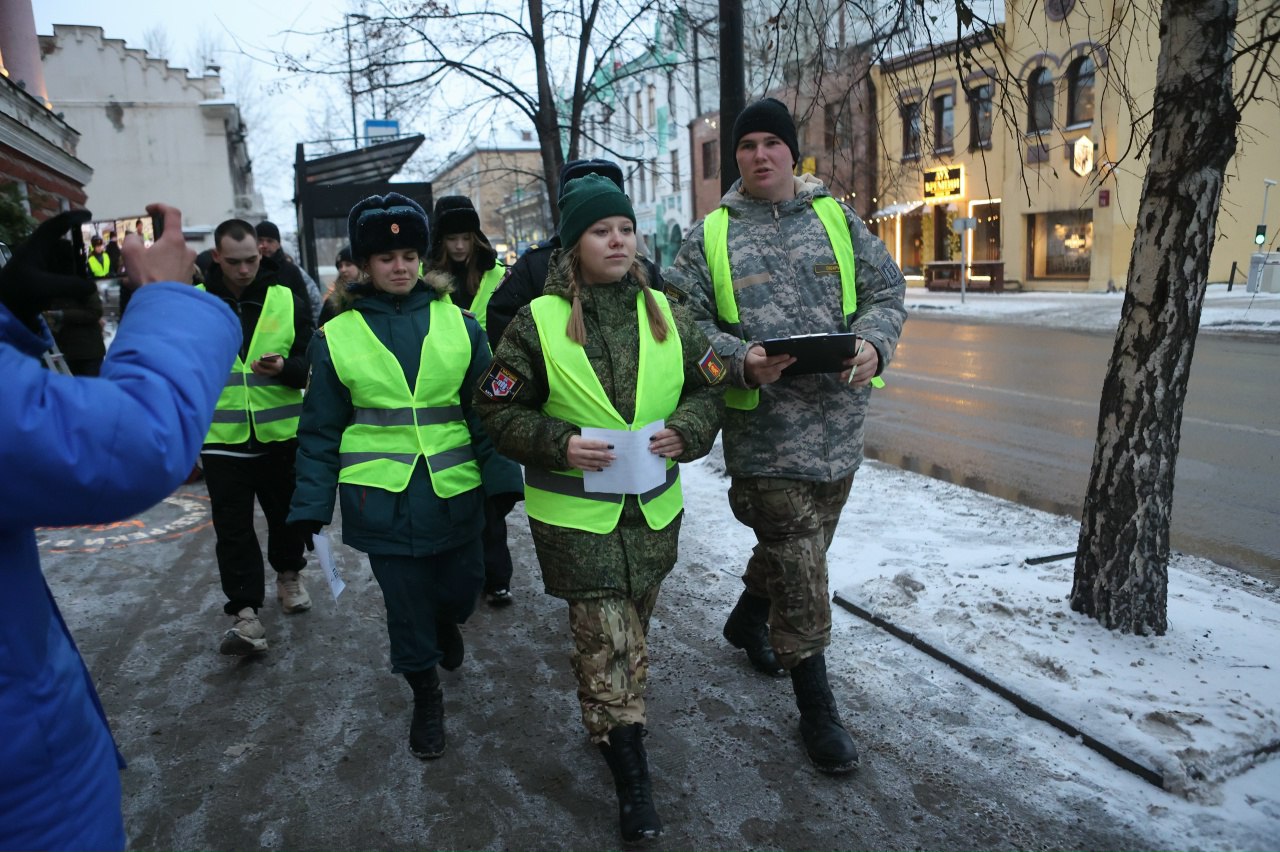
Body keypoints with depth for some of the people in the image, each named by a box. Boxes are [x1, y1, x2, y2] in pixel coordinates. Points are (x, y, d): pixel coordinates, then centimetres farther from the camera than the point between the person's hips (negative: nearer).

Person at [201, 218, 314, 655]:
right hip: (222, 437, -1)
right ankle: (246, 615, 3)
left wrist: (285, 368, -22)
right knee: (232, 528, -1)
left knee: (286, 514, 17)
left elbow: (311, 362, 0)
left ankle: (288, 576, 40)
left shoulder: (287, 301, -1)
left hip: (281, 434, 1)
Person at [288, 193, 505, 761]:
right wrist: (310, 506, -1)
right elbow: (321, 429, 2)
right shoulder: (337, 336, -1)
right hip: (382, 495, -1)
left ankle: (446, 620, 51)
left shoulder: (457, 323, 0)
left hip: (454, 491, 1)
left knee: (462, 586, 13)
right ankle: (426, 697, 32)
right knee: (405, 602, 8)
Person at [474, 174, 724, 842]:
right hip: (576, 515, -4)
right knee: (608, 641, -3)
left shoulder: (663, 312, 2)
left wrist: (686, 430, -11)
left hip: (653, 510, 4)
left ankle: (603, 718, 47)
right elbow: (497, 409, -5)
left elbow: (709, 386, 9)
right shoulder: (539, 321, -9)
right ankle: (632, 778, 12)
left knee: (630, 633, 20)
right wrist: (558, 444, -19)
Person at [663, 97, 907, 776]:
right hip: (763, 426, -4)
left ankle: (747, 618, 50)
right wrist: (740, 361, -19)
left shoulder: (837, 219, 9)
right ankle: (817, 709, 13)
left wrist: (873, 343, -13)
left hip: (839, 421, 4)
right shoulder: (710, 236, 3)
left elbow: (885, 290, 9)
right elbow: (684, 321, -1)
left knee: (797, 545, 21)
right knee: (798, 564, -2)